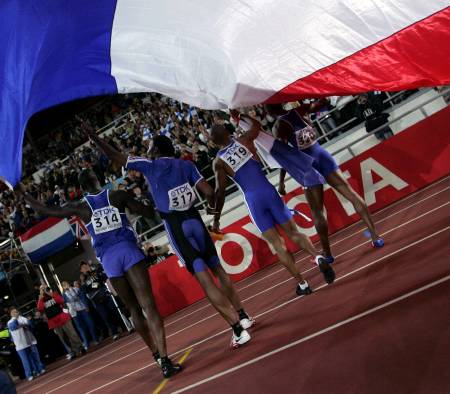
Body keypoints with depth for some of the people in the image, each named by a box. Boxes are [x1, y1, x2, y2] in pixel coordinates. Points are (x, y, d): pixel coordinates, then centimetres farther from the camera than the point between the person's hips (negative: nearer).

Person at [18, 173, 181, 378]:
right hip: (128, 249, -2)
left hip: (108, 258, 2)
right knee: (148, 305, -10)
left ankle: (156, 353, 21)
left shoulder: (80, 207, 10)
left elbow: (45, 210, 18)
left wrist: (23, 194, 30)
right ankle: (164, 358, -20)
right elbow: (148, 212, 8)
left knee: (134, 309, 14)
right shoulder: (117, 195, 7)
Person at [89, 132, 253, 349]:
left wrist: (94, 137, 20)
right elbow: (209, 192, 2)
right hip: (194, 219, 4)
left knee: (205, 280, -5)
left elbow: (116, 157, 9)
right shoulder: (186, 165, 11)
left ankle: (238, 329, -8)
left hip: (175, 225, -4)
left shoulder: (149, 165, 4)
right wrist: (211, 205, 24)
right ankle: (242, 317, 25)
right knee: (218, 269, 18)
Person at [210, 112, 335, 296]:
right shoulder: (244, 140, 3)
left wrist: (216, 219, 1)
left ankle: (302, 284, 2)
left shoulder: (218, 162, 0)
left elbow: (220, 191, -6)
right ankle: (317, 257, -18)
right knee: (293, 232, 9)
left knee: (277, 243, 5)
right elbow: (256, 125, 24)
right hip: (268, 191, 1)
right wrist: (241, 116, 38)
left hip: (253, 200, -1)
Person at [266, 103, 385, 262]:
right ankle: (375, 235, 3)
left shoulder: (279, 126, -8)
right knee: (350, 193, 4)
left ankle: (327, 253, 7)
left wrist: (281, 182, -5)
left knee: (317, 211, 4)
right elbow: (318, 103, 19)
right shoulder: (299, 110, 5)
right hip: (322, 155, 5)